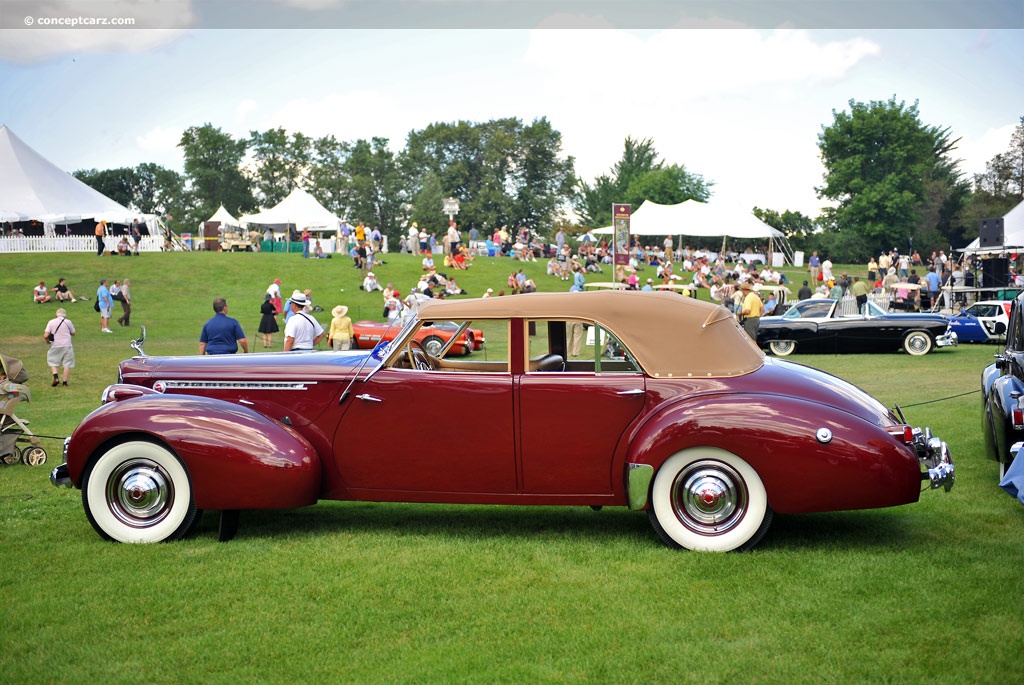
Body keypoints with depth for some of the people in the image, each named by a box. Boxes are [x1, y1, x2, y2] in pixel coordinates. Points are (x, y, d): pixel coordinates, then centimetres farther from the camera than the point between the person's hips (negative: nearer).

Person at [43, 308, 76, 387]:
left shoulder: (51, 322, 0)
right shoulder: (68, 322, 0)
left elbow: (45, 336, -8)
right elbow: (73, 333, 12)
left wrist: (47, 341, 12)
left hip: (55, 346, 0)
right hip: (67, 345, 0)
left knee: (52, 362, 15)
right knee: (67, 364, 6)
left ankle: (56, 377, -5)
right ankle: (65, 382, 1)